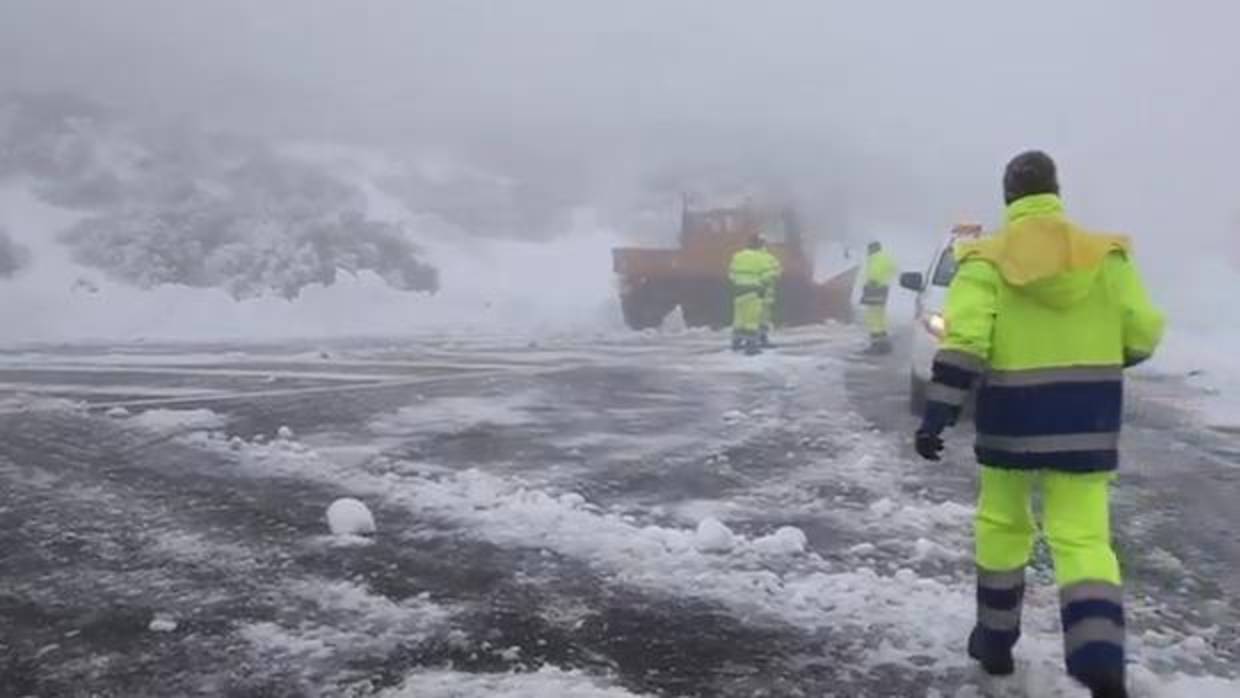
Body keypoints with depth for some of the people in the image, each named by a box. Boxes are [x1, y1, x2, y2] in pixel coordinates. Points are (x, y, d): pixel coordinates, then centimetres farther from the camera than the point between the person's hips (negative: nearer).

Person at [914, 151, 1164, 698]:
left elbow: (962, 344, -15)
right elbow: (1143, 334, 1)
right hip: (1087, 419, 1)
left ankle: (995, 641, 28)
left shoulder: (986, 259, -5)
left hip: (1012, 418, -1)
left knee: (1002, 525, 18)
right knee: (1083, 539, 2)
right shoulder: (1106, 253, 1)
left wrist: (935, 418, -16)